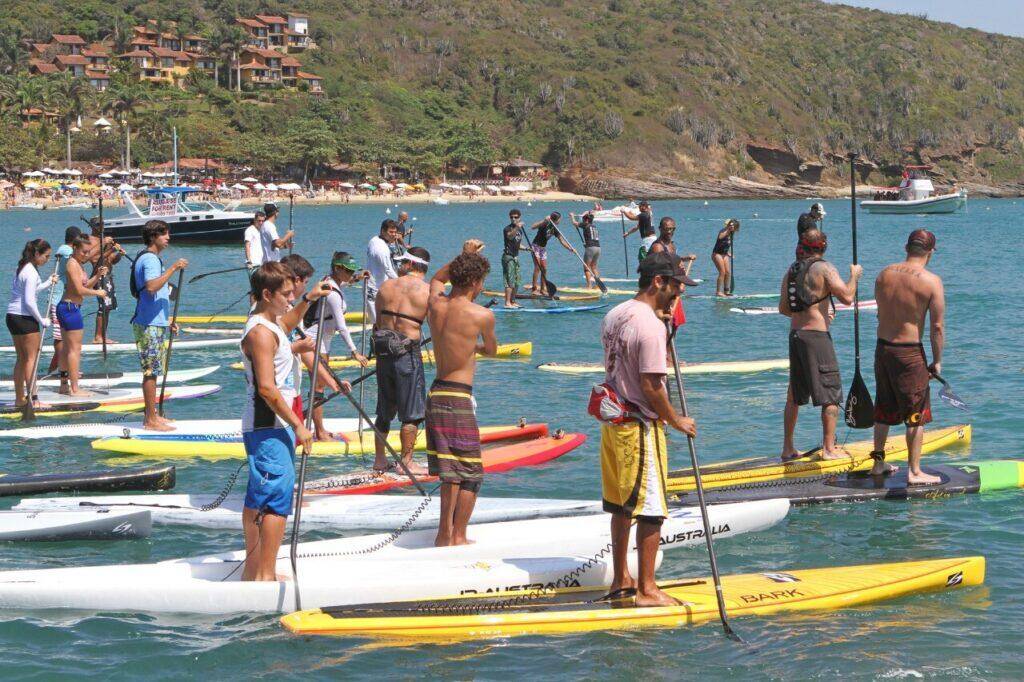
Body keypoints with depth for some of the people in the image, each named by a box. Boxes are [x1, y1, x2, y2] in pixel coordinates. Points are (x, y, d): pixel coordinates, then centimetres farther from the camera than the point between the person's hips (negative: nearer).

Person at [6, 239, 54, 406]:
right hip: (25, 317, -9)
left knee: (21, 358, 14)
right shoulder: (32, 272, -16)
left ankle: (19, 398, 17)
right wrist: (41, 320, -13)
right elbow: (29, 301, -21)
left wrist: (48, 284, 29)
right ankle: (31, 398, -7)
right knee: (32, 358, -4)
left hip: (12, 316, 9)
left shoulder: (21, 268, 13)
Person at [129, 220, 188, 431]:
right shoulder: (150, 259, -14)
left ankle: (151, 415, 20)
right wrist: (173, 268, -29)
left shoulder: (152, 258, 19)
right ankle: (151, 420, -7)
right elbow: (151, 287, -32)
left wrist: (167, 322, 26)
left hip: (155, 323, 11)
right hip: (150, 326, -11)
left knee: (152, 371, 14)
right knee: (151, 371, -8)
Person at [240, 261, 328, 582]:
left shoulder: (271, 324, 13)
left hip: (267, 426, 11)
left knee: (258, 500, 16)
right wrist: (297, 425, -24)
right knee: (278, 498, -13)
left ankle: (253, 570, 24)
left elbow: (286, 325, 40)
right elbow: (266, 388, -25)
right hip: (269, 428, -11)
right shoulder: (261, 332, -18)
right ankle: (266, 574, -13)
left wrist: (307, 300, 26)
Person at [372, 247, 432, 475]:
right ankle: (406, 462, 4)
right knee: (412, 412, 4)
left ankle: (380, 460, 23)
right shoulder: (428, 291, -6)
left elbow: (378, 322, 8)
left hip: (383, 352, 5)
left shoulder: (386, 287, 5)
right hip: (408, 353, -5)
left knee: (384, 411, 16)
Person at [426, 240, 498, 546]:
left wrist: (464, 256, 30)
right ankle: (458, 535, 5)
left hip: (436, 392, 7)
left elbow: (437, 278, 31)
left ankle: (446, 532, 22)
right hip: (459, 396, -7)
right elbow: (491, 349, 11)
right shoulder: (482, 315, -11)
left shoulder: (435, 304, 5)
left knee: (451, 469, 17)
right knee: (471, 472, 4)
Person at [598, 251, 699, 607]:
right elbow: (650, 386, -22)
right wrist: (677, 420, -8)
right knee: (650, 509, -3)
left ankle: (621, 578, 28)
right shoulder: (652, 326, -20)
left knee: (621, 505, 18)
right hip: (640, 426, -9)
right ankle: (646, 589, 0)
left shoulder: (614, 315, 9)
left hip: (612, 420, 9)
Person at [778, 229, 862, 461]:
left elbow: (783, 308, 16)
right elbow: (847, 297, -15)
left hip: (795, 335, 7)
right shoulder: (824, 268, -9)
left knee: (794, 396, 14)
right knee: (831, 394, 1)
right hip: (817, 336, -7)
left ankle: (788, 449, 17)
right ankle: (829, 448, -1)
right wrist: (854, 275, 3)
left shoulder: (791, 271, 11)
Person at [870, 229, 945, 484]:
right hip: (910, 352, -5)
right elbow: (937, 326, -12)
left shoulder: (884, 275, 3)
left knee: (884, 409, 19)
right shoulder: (932, 281, -13)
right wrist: (937, 361, -2)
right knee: (916, 414, 5)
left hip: (882, 347, 5)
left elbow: (881, 313, 10)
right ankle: (914, 471, 6)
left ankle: (878, 462, 29)